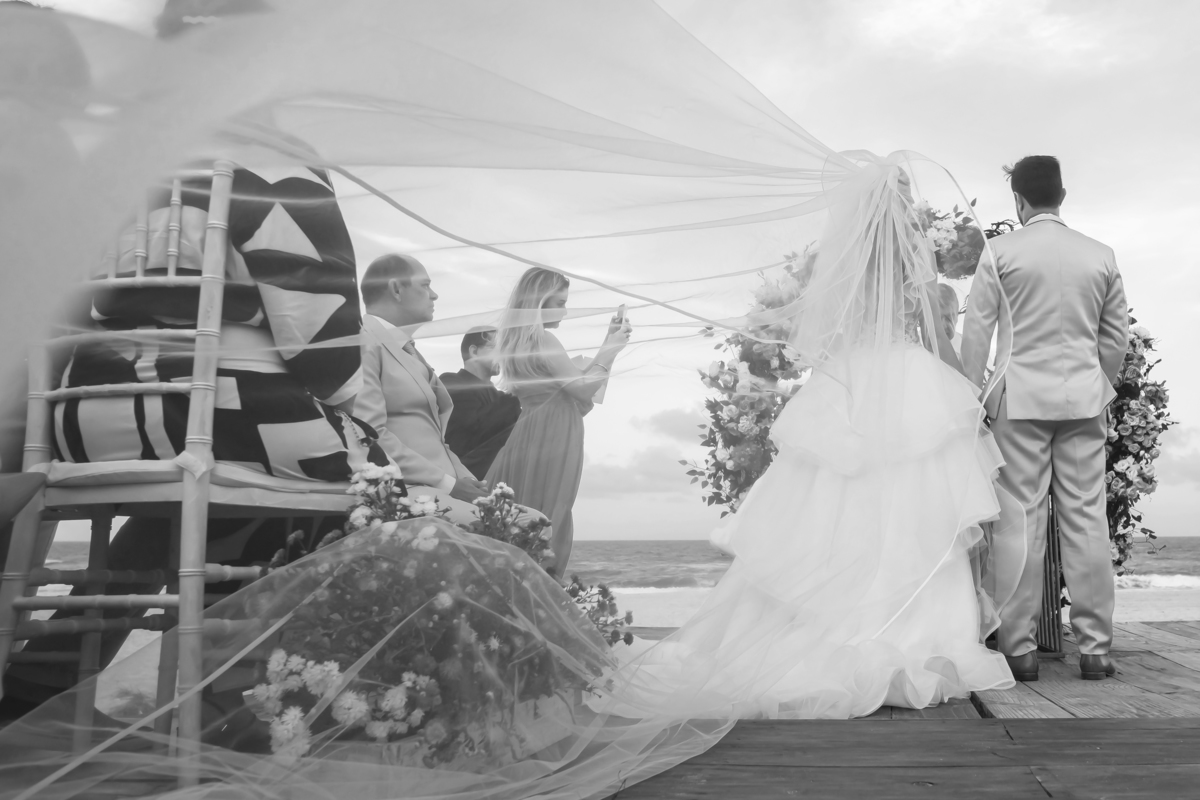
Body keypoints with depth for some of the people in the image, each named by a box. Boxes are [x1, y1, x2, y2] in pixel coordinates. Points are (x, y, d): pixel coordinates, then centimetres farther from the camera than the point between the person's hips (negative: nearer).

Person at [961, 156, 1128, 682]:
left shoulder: (1001, 252, -2)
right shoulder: (1100, 255, 8)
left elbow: (976, 329, -3)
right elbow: (1117, 333, 12)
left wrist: (972, 395, 3)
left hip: (1020, 399, -2)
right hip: (1085, 398, 3)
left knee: (1022, 519, 0)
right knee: (1086, 518, 4)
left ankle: (1020, 648, 3)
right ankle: (1094, 648, 8)